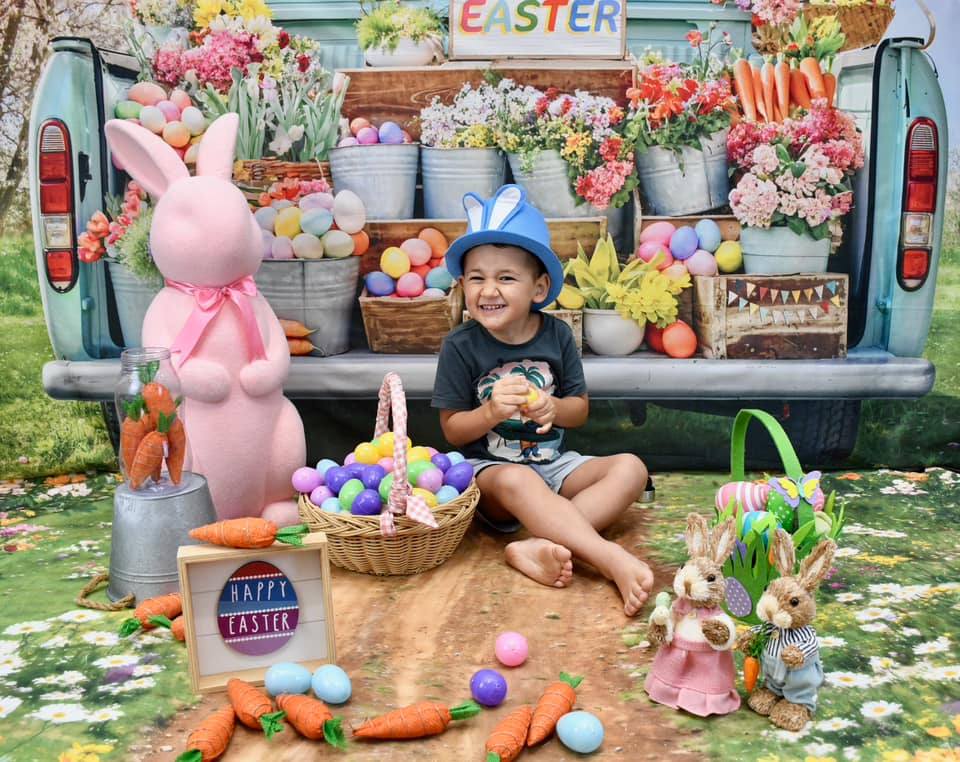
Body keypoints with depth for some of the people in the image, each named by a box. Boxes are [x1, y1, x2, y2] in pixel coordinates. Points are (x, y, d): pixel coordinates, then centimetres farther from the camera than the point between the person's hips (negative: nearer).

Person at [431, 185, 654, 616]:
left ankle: (539, 547, -34)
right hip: (488, 471, -4)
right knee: (516, 480, -38)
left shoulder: (557, 335, 0)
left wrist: (553, 408, -17)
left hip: (553, 466, 4)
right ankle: (613, 561, -39)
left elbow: (580, 408, 6)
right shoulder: (460, 346, -8)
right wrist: (491, 411, -27)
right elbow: (452, 431, -6)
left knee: (631, 469, -18)